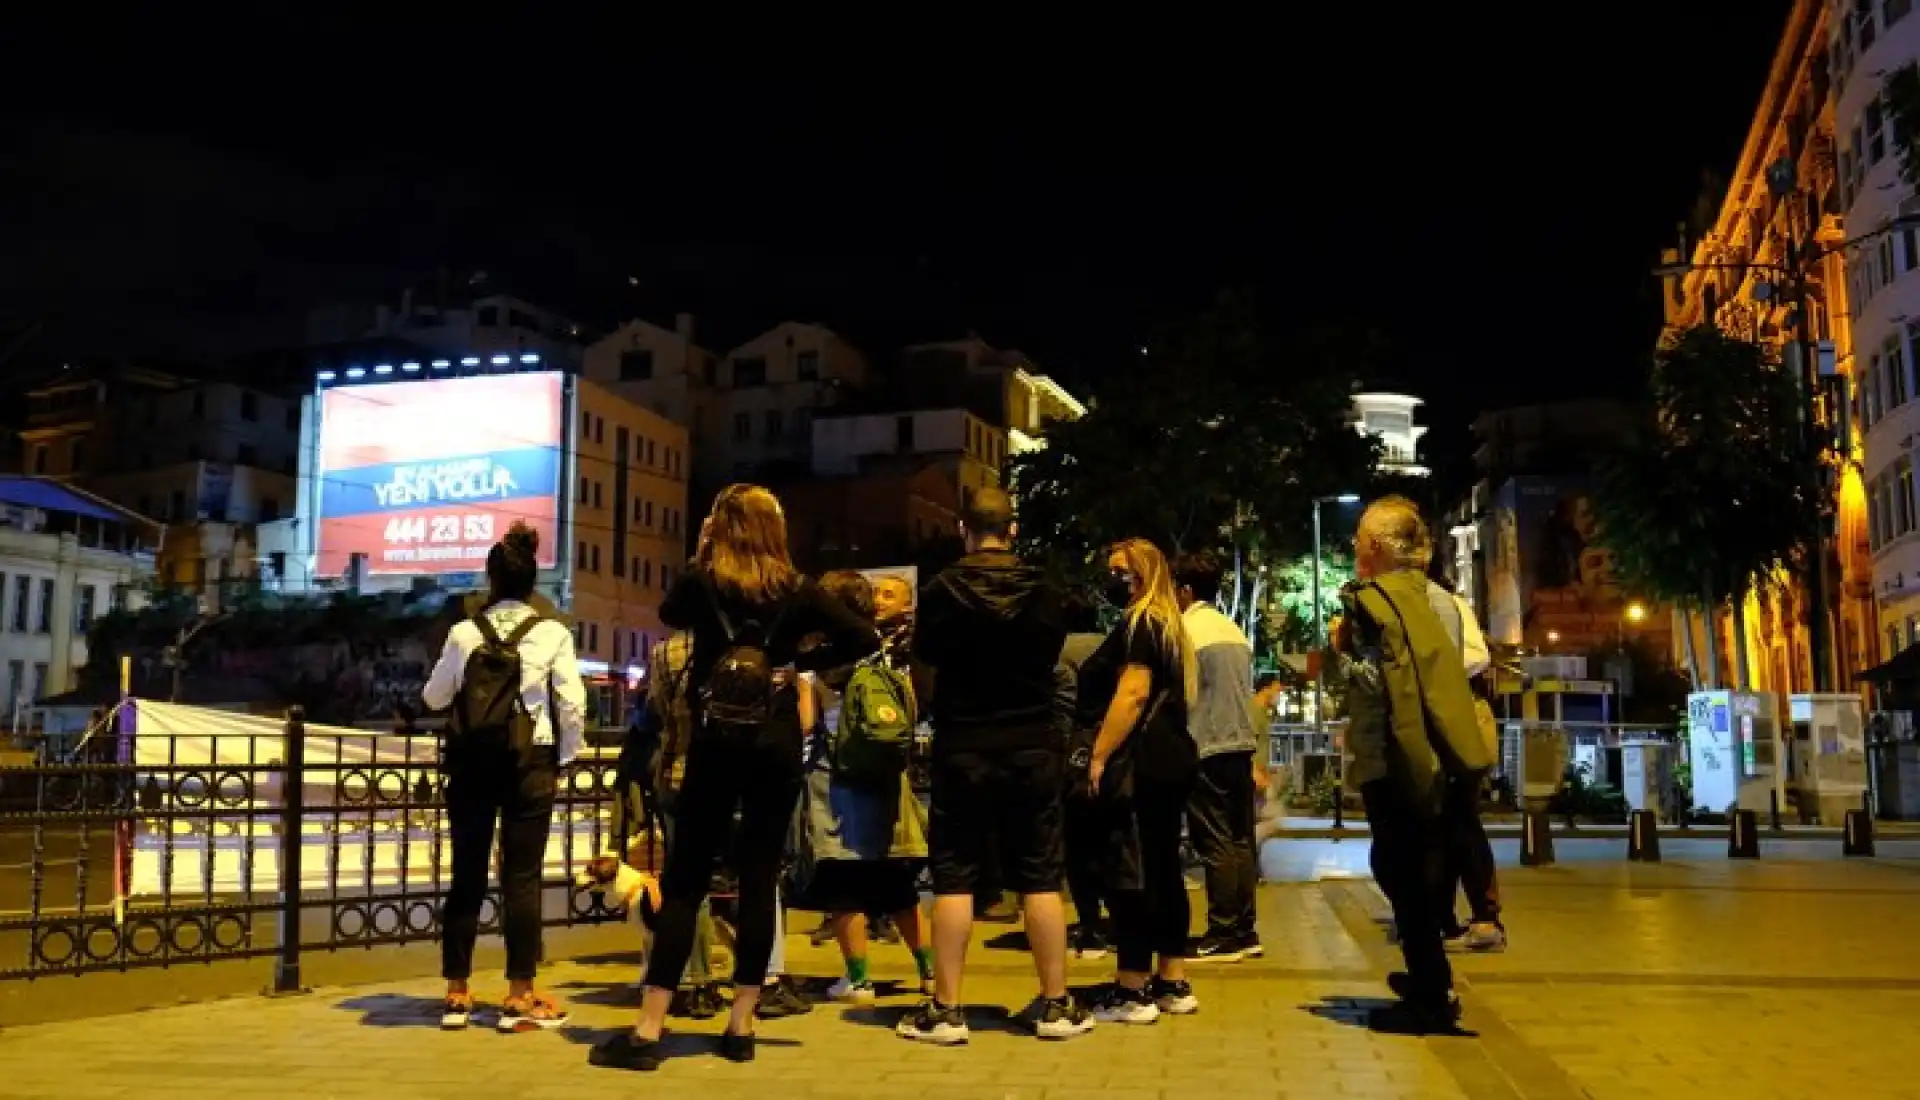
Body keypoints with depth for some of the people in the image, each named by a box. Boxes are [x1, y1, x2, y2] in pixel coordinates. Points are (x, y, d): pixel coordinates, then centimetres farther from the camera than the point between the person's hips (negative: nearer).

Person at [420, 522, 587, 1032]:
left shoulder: (464, 633, 1)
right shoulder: (552, 634, -5)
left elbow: (434, 697, 11)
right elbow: (573, 704, -9)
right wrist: (563, 756, 5)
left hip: (472, 761, 2)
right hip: (529, 762, -2)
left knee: (467, 874, 10)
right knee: (522, 877, 2)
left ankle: (457, 994, 16)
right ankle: (520, 998, 4)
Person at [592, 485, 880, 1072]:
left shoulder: (701, 582, -1)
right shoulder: (795, 589, 3)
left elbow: (669, 613, 21)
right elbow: (865, 638, -2)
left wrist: (701, 555, 14)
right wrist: (801, 661, 3)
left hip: (716, 738, -1)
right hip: (776, 742, 1)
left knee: (685, 880, 1)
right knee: (760, 880, 6)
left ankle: (648, 1031, 0)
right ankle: (741, 1027, 10)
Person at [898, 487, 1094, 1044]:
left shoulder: (940, 590, -8)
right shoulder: (1043, 592, -2)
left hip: (963, 747, -2)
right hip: (1033, 746, 2)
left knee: (953, 877, 4)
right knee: (1040, 878, 8)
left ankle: (945, 1009, 6)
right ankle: (1055, 1004, 13)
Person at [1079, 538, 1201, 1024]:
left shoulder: (1138, 623, -11)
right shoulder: (1168, 625, 19)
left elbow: (1133, 694, -21)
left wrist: (1099, 756, -20)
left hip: (1140, 761, -11)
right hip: (1171, 757, 11)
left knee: (1130, 873, -7)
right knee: (1163, 868, 12)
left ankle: (1132, 992, -3)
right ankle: (1173, 984, 18)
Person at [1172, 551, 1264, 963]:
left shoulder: (1186, 629, -10)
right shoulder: (1235, 630, 12)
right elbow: (1246, 692, 15)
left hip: (1206, 750, -7)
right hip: (1241, 744, 7)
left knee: (1216, 844, -4)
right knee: (1241, 841, 10)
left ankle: (1223, 936, -1)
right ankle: (1245, 932, 14)